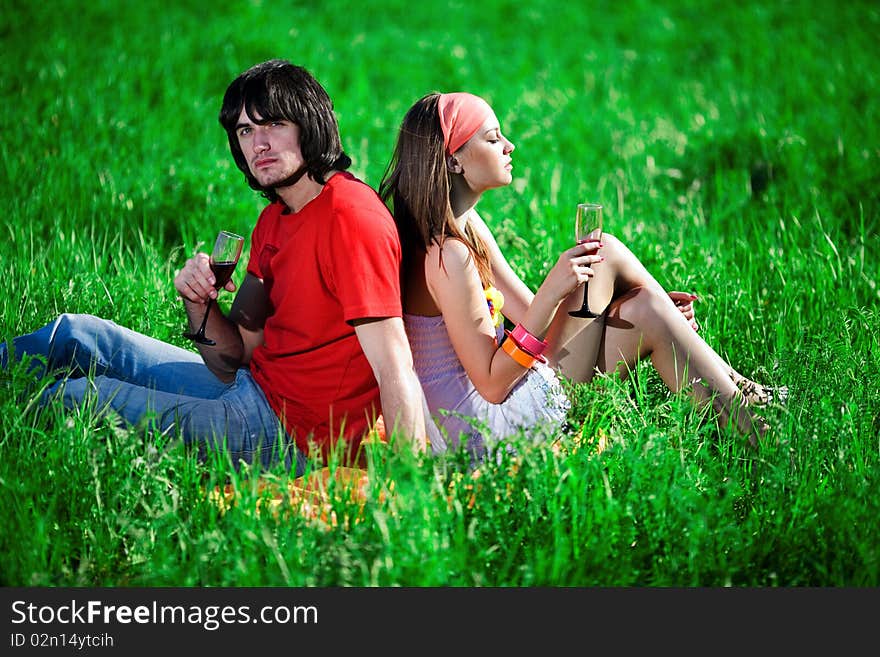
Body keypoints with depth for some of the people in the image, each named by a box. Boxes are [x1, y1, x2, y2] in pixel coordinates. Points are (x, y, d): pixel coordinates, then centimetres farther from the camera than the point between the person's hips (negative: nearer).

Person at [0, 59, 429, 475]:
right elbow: (233, 358, 9)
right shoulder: (273, 220, 9)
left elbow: (395, 370, -26)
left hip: (292, 436, -9)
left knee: (72, 399, -5)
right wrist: (197, 301, -11)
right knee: (76, 334, 16)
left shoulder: (350, 216, -20)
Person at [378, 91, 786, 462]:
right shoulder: (446, 255, -23)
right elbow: (491, 384, -22)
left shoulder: (467, 227, 8)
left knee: (646, 312, 1)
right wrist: (553, 292, -28)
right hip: (496, 428, -9)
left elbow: (531, 315, 11)